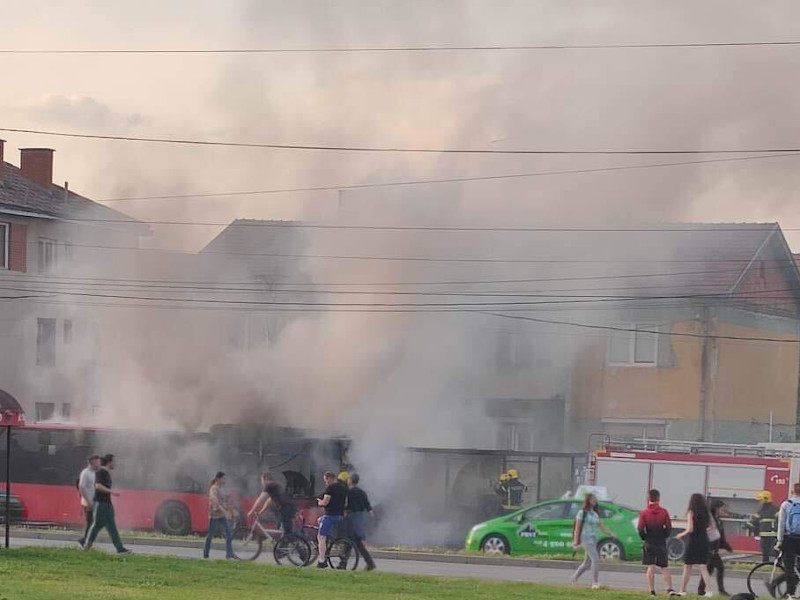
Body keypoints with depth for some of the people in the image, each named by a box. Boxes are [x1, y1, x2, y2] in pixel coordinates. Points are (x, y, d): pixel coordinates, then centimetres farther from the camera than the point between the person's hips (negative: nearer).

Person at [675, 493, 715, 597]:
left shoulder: (691, 513, -9)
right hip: (704, 541, 4)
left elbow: (690, 529, -15)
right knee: (703, 567, 5)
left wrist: (681, 535, 1)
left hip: (693, 542, -4)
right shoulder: (706, 513, 6)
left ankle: (683, 590, 11)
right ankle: (709, 590, -7)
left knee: (687, 567, 7)